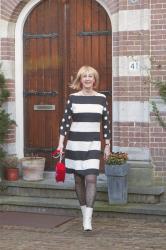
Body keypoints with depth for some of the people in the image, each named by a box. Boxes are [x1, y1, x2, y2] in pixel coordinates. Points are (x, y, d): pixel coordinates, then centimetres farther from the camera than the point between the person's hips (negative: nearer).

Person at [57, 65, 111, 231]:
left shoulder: (101, 99, 4)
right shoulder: (73, 98, 1)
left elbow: (106, 123, 8)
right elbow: (65, 121, 1)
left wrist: (107, 145, 8)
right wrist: (60, 143, -5)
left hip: (93, 144, 0)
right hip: (75, 143, 1)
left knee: (91, 179, -12)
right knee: (78, 179, 7)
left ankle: (88, 220, -12)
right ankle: (84, 214, 23)